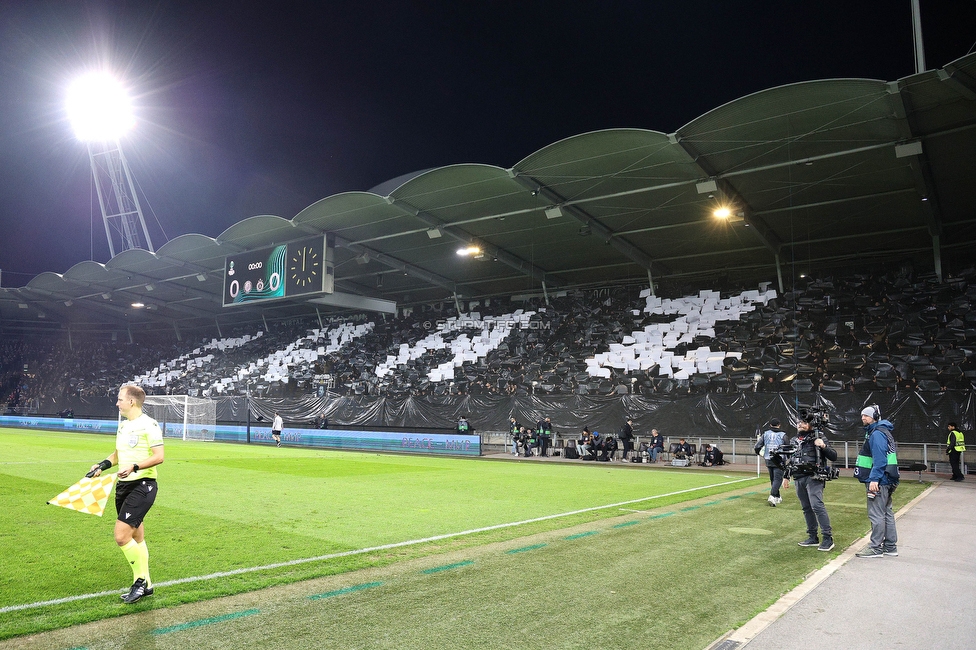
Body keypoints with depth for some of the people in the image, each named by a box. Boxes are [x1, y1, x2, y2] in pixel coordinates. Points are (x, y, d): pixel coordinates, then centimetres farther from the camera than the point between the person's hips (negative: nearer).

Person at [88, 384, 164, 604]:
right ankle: (145, 585, 24)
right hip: (123, 486, 9)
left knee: (122, 536, -15)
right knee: (136, 538, 13)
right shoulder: (123, 425, 14)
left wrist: (135, 467, -29)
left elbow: (159, 457, -18)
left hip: (142, 485, -9)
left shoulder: (148, 424, -13)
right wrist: (103, 465, 10)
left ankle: (140, 579, 3)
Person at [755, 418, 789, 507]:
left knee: (773, 479, 17)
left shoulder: (765, 434, 3)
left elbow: (757, 446, -1)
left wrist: (758, 453, 19)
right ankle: (772, 496, -23)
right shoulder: (782, 435, -4)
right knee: (778, 479, -4)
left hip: (768, 460, 4)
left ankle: (777, 497, 27)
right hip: (778, 460, -4)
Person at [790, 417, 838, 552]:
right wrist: (786, 477, 25)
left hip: (813, 478, -6)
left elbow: (834, 457, -5)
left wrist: (824, 446, -21)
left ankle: (828, 538, -13)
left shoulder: (817, 439, -2)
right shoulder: (794, 442, 16)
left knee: (817, 506, -16)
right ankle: (813, 538, 17)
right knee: (806, 508, 10)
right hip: (798, 479, 7)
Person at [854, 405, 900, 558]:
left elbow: (879, 458, -23)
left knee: (876, 514, -6)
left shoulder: (877, 433, -15)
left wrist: (874, 479, -25)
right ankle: (890, 546, 23)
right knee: (887, 513, 15)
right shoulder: (883, 431, 18)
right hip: (886, 480, 11)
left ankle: (876, 548, -2)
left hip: (878, 481, -11)